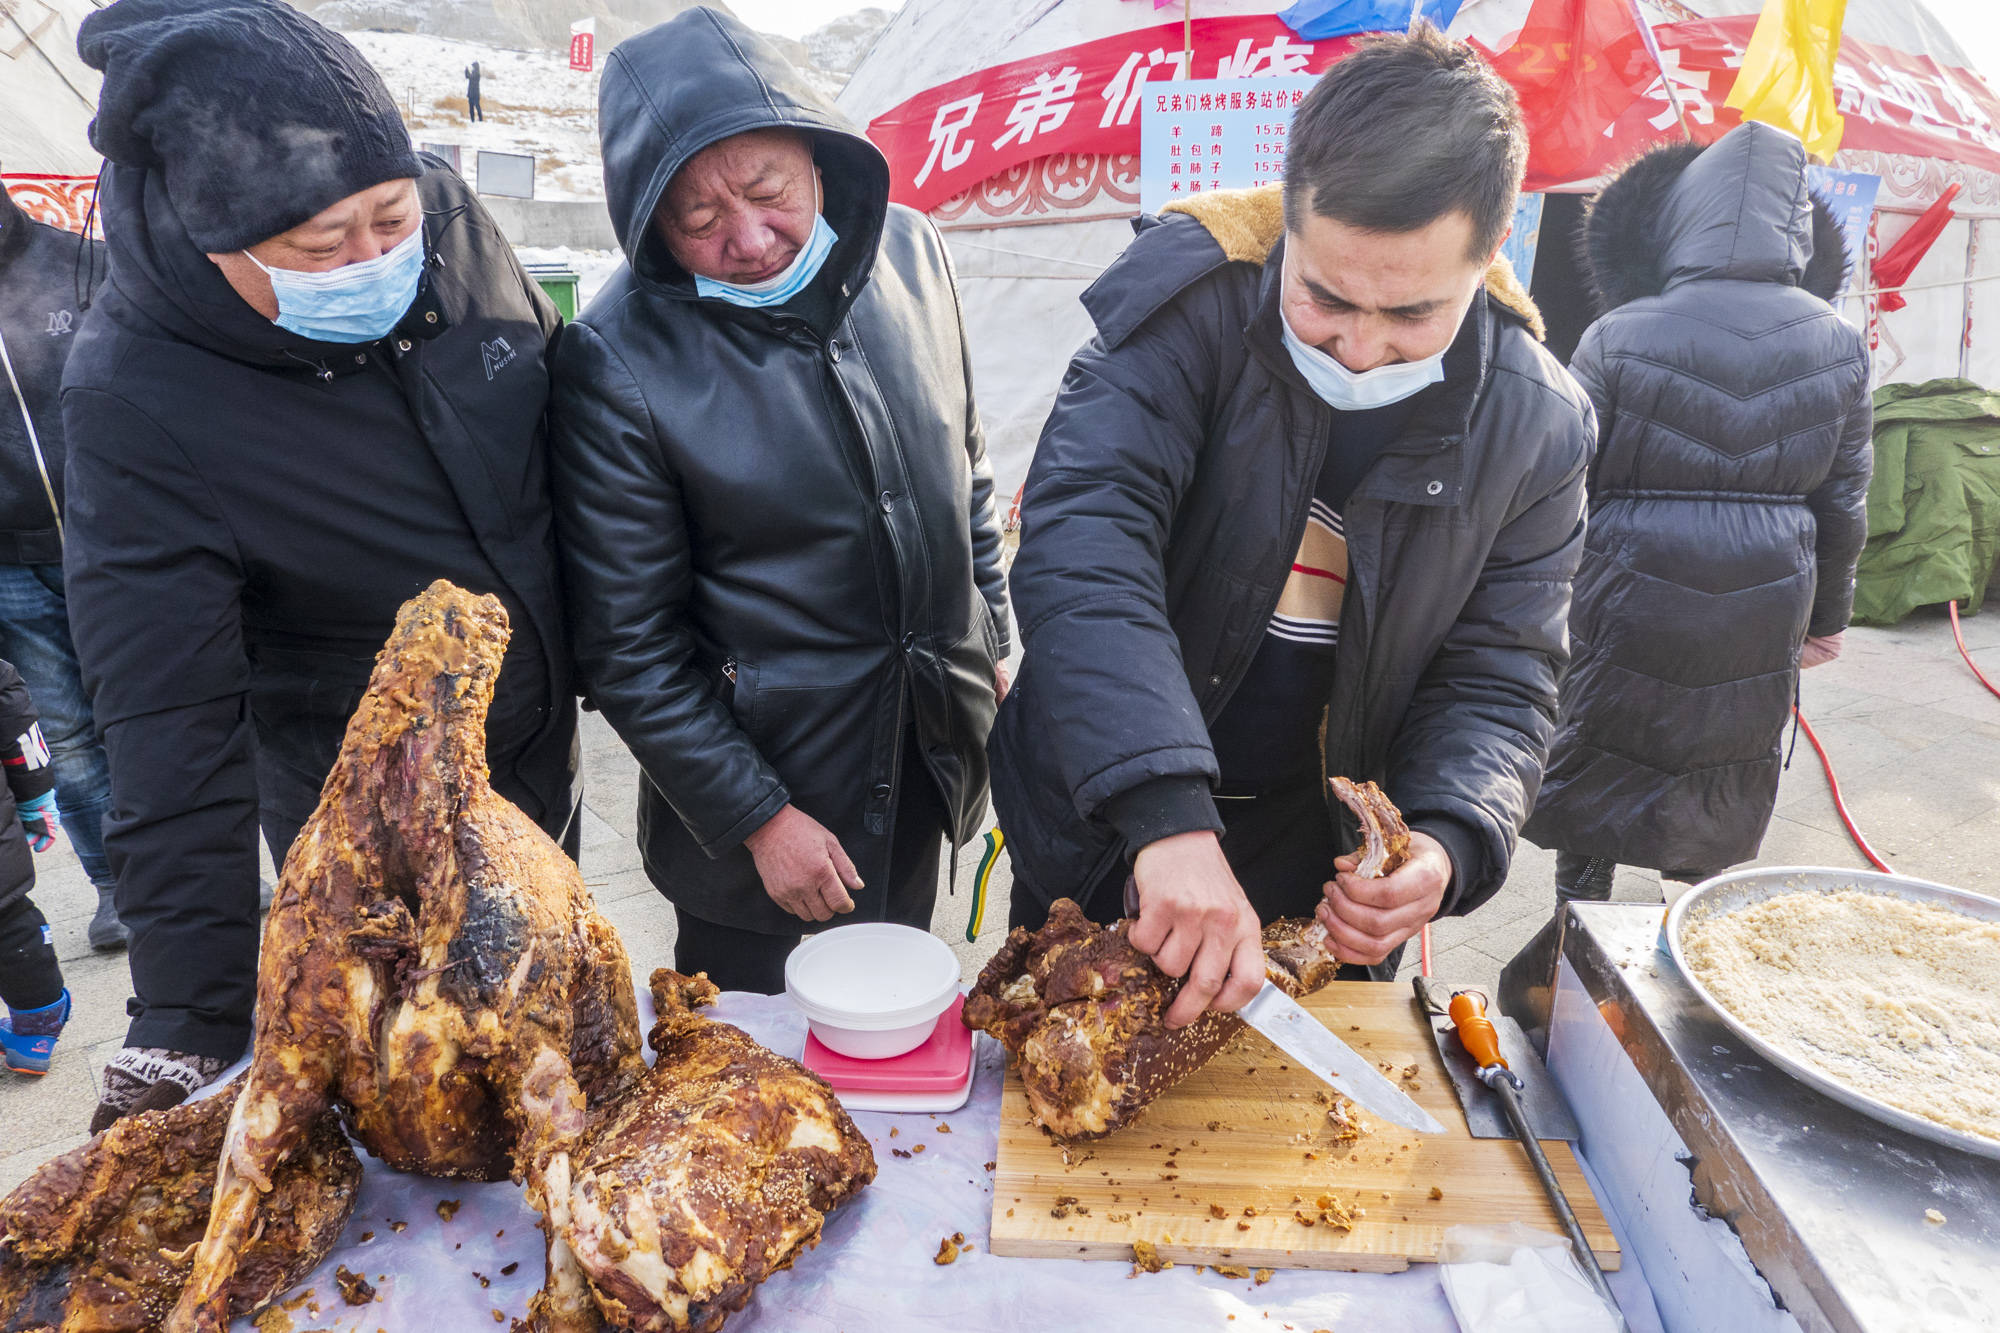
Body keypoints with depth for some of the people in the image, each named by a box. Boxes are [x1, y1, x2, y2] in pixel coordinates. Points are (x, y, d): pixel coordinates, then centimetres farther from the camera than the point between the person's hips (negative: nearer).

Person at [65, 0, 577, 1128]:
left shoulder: (453, 223, -14)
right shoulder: (135, 399, -26)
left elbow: (566, 428, 3)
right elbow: (170, 741, -26)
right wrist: (189, 1023, -28)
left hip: (540, 759, 5)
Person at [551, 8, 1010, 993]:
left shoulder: (911, 253, -6)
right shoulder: (617, 362, -22)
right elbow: (629, 649, -16)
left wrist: (991, 642, 12)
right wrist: (756, 816, -14)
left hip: (927, 751, 5)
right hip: (750, 774, -4)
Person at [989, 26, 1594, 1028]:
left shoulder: (1536, 422, -10)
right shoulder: (1191, 297, -20)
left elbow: (1498, 680, -6)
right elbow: (1082, 539, -32)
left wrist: (1446, 843, -27)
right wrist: (1168, 819, -43)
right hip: (1103, 843, -1)